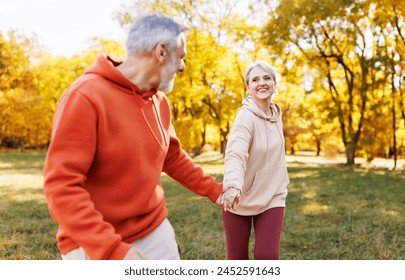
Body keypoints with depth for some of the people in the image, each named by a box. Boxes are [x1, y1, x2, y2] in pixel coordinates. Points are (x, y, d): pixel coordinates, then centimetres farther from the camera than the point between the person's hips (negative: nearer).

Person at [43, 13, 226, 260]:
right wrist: (114, 250, -28)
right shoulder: (85, 97, -20)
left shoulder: (160, 101, 2)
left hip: (155, 230, 7)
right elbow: (61, 187, -23)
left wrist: (214, 190, 14)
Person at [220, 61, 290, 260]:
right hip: (240, 199, -4)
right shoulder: (246, 117, -19)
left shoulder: (276, 113, 2)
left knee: (267, 255, -10)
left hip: (271, 198, 4)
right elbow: (235, 154, -36)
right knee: (237, 258, 8)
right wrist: (233, 185, -53)